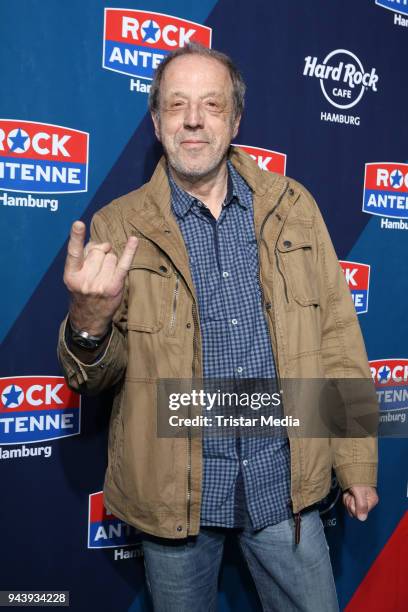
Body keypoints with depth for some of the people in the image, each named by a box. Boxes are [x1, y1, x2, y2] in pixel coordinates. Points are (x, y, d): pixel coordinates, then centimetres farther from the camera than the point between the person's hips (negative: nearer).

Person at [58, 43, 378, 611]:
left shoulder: (293, 207, 0)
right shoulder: (117, 226, -5)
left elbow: (337, 339, 2)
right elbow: (94, 377, -3)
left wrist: (357, 465, 2)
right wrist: (89, 323, -26)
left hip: (285, 483, 2)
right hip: (174, 492, -1)